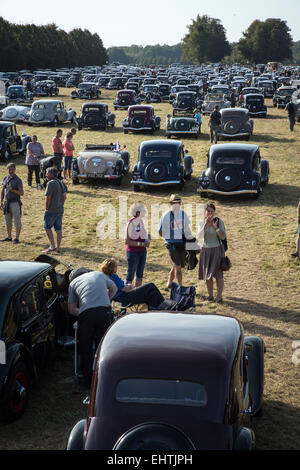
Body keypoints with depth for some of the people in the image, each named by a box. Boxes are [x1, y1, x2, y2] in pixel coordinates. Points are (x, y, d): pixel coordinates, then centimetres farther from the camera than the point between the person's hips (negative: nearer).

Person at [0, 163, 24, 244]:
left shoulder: (18, 180, -11)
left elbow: (22, 193, -13)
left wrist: (12, 190, -24)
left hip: (15, 202, -6)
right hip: (7, 202, 6)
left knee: (17, 221, -2)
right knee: (7, 221, 13)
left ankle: (17, 238, 4)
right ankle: (9, 237, 25)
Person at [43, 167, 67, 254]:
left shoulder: (51, 183, -17)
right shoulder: (61, 183, 10)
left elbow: (48, 197, -19)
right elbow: (64, 196, 15)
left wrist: (46, 208, -10)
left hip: (52, 210, -8)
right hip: (60, 210, 8)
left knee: (47, 227, 4)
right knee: (58, 229, 9)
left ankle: (52, 247, 3)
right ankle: (58, 248, 13)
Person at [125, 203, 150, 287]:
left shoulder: (141, 221, 4)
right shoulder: (130, 223, -19)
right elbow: (127, 241, -19)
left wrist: (147, 236, -1)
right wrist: (141, 244, -24)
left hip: (142, 251, 8)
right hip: (133, 252, -8)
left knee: (140, 274, 15)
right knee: (131, 274, -1)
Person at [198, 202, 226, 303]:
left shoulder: (219, 222, -8)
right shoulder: (202, 222, 2)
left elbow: (223, 237, -13)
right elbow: (200, 236, -12)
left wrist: (215, 227, -25)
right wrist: (206, 225, -24)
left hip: (217, 250, -4)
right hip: (205, 250, 4)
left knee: (217, 274, -7)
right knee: (207, 275, 8)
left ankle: (219, 296, 0)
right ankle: (210, 295, 21)